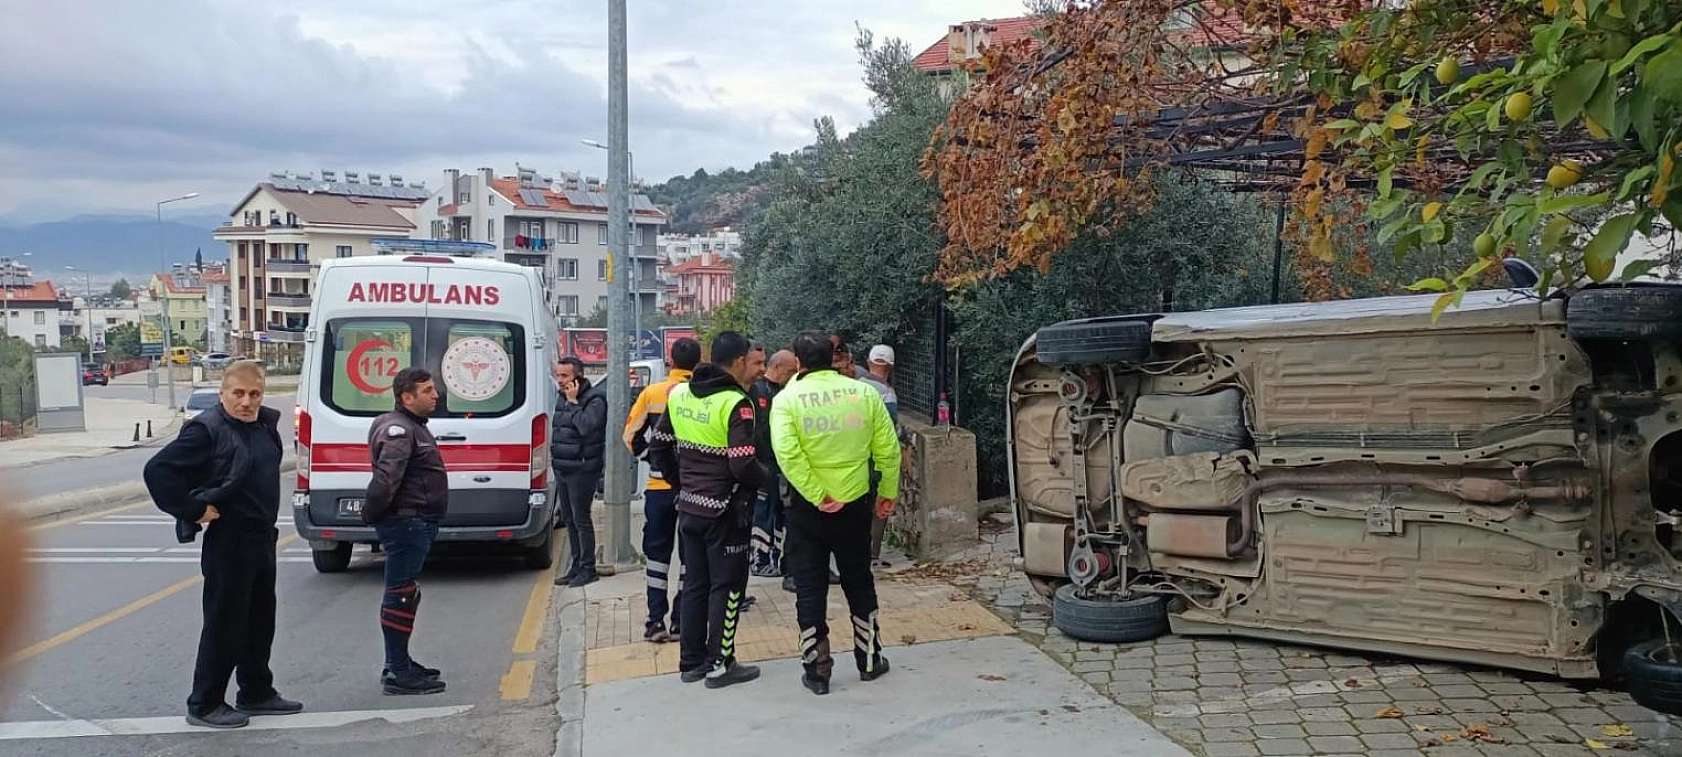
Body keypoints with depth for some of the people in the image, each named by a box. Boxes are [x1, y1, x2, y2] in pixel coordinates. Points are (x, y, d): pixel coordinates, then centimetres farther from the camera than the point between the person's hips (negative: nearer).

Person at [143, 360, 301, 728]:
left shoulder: (266, 424, 8)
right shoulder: (207, 430, -16)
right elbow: (157, 470, -21)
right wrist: (193, 511, -19)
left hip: (263, 539, 8)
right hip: (228, 543, -8)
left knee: (260, 622, 16)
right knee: (224, 625, -1)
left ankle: (256, 693, 29)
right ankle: (204, 704, 11)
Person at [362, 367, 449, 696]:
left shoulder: (414, 427, 18)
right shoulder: (398, 430, -17)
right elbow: (385, 478, -28)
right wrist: (372, 514, -18)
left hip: (416, 523, 11)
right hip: (405, 522, -11)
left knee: (405, 594, 17)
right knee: (401, 594, -6)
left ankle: (399, 664, 28)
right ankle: (398, 673, -1)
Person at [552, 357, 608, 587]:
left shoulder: (594, 400, -11)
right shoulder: (563, 398, 15)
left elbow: (587, 426, -27)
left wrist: (573, 403, -18)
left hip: (582, 469, -9)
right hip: (562, 468, 9)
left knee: (581, 519, -6)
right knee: (570, 520, 13)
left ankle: (587, 569, 1)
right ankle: (576, 566, 21)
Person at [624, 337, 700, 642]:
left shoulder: (651, 393, -1)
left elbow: (631, 435, 2)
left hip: (659, 485, 2)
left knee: (657, 553, 12)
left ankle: (656, 622, 10)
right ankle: (681, 622, 9)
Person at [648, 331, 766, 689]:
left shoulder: (679, 395, 5)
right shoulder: (735, 404, -18)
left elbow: (658, 447, 11)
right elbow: (743, 464, -23)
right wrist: (765, 479, -3)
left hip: (689, 507, 7)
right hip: (724, 511, -7)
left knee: (695, 584, 15)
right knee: (727, 586, 5)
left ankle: (692, 660, 23)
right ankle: (719, 665, 10)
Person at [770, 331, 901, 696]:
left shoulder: (788, 398, -11)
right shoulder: (864, 392, -4)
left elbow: (787, 453, -24)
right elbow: (888, 449, -2)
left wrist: (817, 496, -19)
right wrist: (888, 492, 10)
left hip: (807, 506, -2)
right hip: (855, 503, 2)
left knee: (810, 588, 9)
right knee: (859, 582, 18)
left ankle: (817, 669, 13)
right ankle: (870, 660, 28)